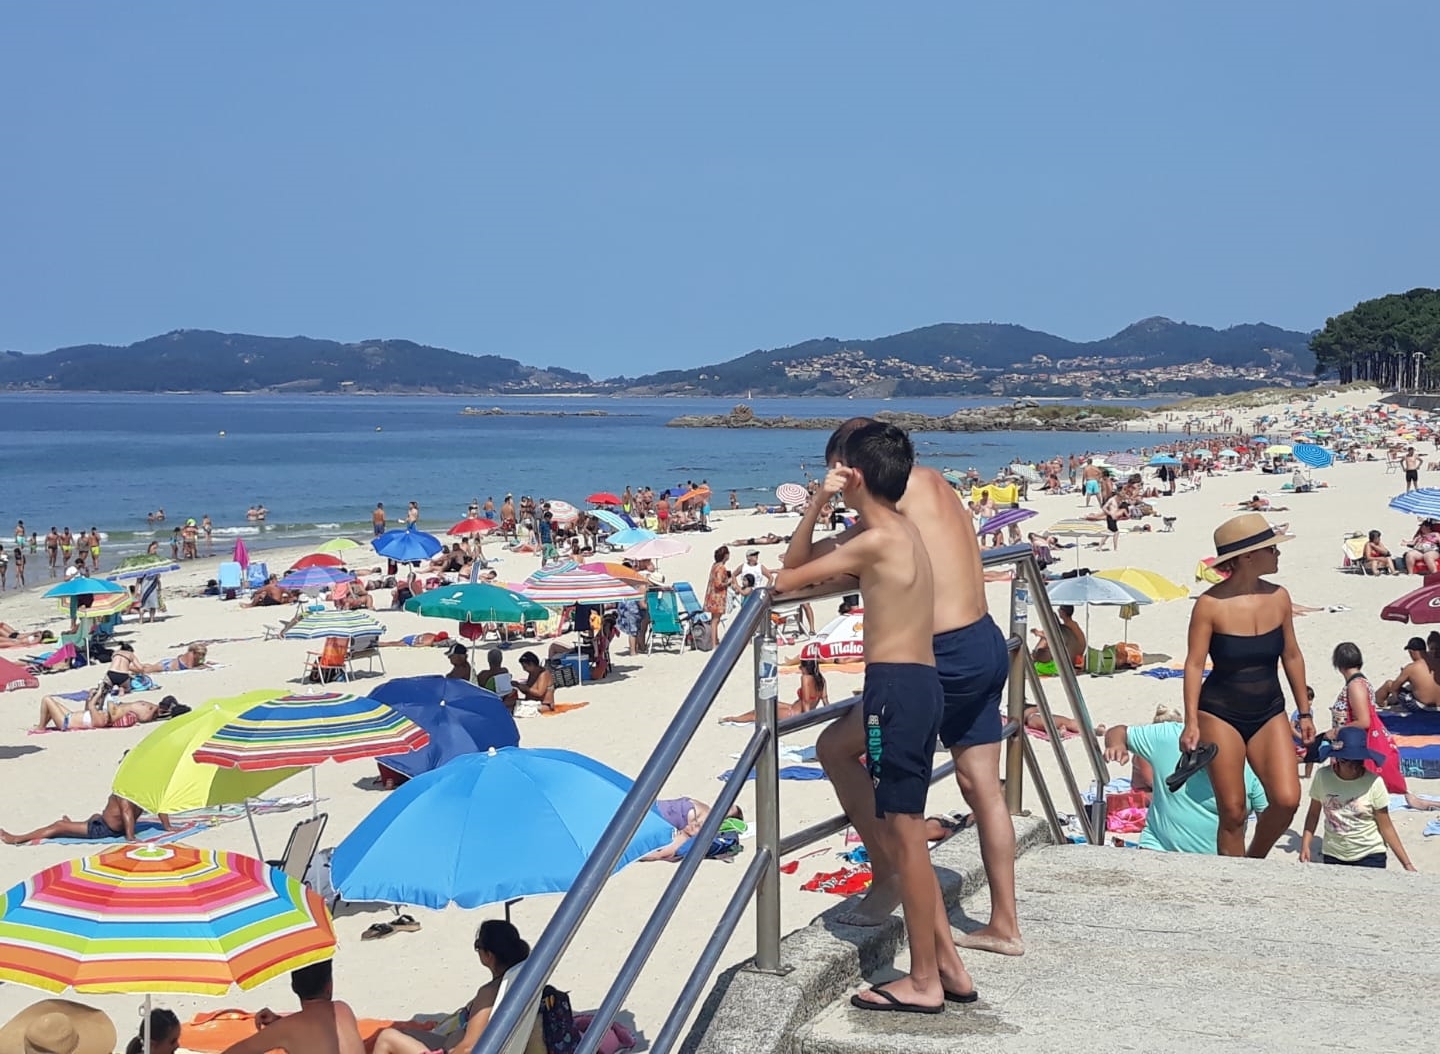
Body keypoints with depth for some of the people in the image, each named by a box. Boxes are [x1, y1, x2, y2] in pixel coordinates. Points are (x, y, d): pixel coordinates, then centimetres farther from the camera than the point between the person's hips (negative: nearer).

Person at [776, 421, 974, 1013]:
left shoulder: (875, 539, -13)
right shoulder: (899, 530, 16)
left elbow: (787, 577, -7)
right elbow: (811, 569, 20)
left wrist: (816, 505, 4)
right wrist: (820, 509, 8)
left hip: (895, 686, -10)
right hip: (921, 683, 10)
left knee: (904, 833, -3)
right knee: (901, 830, 16)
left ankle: (923, 982, 4)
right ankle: (947, 964, 20)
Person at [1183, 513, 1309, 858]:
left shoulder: (1278, 597, 0)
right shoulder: (1211, 604, -13)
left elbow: (1291, 656, 10)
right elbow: (1194, 664, -10)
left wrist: (1304, 712, 14)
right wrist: (1191, 722, -15)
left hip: (1269, 713, 4)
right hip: (1221, 715, -4)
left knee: (1287, 800, -9)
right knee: (1233, 812, -2)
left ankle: (1254, 859, 18)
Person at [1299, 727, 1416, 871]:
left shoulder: (1373, 782, -14)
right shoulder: (1323, 777, -9)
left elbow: (1386, 828, -7)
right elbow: (1314, 813, 4)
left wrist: (1407, 864, -8)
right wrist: (1305, 845, -7)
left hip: (1369, 856, -2)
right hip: (1333, 856, 2)